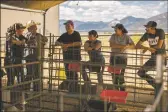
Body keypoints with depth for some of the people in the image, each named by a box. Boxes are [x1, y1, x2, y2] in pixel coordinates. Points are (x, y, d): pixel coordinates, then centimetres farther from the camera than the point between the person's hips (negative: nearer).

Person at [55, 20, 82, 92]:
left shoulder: (76, 34, -2)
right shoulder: (64, 35, 13)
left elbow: (79, 43, -19)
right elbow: (56, 42, 13)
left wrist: (68, 45, -21)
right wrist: (61, 44, -10)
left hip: (75, 57, -5)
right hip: (66, 56, 5)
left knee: (73, 73, -6)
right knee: (67, 72, 6)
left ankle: (74, 90, 1)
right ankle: (69, 90, 17)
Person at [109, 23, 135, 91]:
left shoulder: (126, 36, -2)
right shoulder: (113, 36, 1)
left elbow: (133, 45, -9)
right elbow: (111, 45, -15)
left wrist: (126, 46, -28)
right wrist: (122, 46, -20)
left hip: (122, 57, -2)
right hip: (113, 57, 2)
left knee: (121, 76, -7)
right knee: (114, 75, 5)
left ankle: (122, 92, 4)